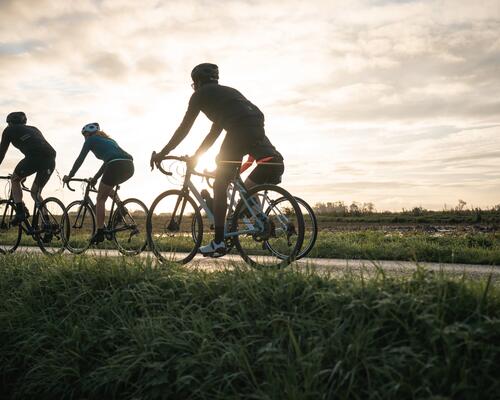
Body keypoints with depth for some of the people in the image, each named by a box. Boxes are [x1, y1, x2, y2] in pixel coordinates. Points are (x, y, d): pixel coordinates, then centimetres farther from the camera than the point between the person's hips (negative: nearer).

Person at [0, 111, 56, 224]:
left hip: (34, 157, -5)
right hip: (50, 159, 5)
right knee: (36, 193, 20)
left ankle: (20, 212, 11)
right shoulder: (34, 129, 38)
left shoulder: (10, 130, 22)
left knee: (14, 180, 24)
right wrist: (24, 174, 53)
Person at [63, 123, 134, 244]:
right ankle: (121, 208, 12)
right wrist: (95, 178, 47)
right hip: (130, 166, 7)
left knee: (100, 199, 7)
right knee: (108, 188, 33)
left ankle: (100, 233, 6)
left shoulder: (91, 140, 16)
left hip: (117, 166, -7)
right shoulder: (108, 139, 36)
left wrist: (69, 176, 25)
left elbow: (80, 160, 15)